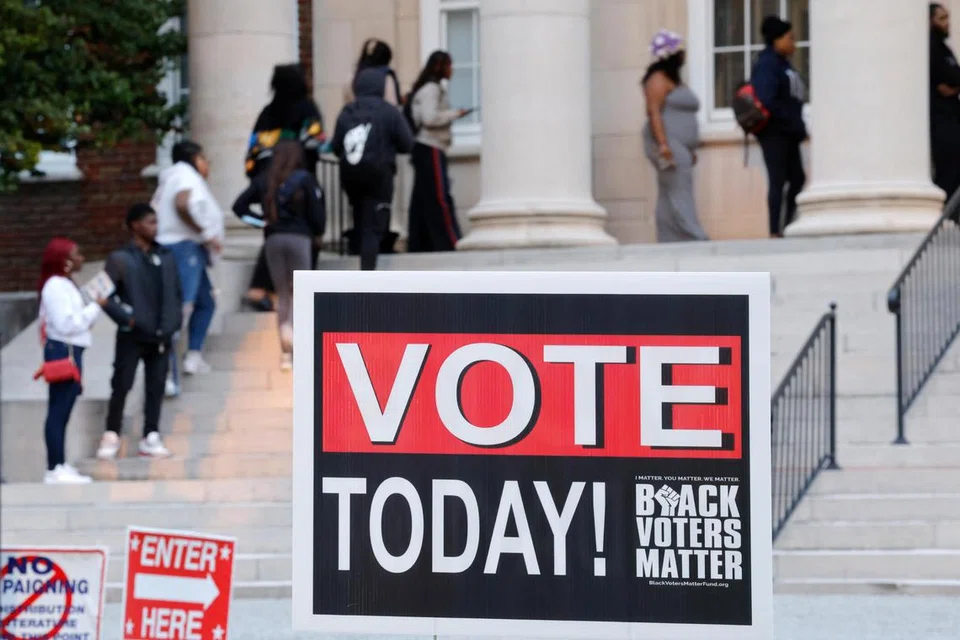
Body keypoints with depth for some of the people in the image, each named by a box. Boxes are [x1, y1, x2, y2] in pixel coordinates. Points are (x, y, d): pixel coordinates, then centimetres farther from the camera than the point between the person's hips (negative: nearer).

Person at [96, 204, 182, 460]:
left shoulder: (166, 257, 9)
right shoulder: (120, 258, -5)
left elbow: (177, 292, 15)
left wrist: (174, 321, 5)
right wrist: (125, 317, -13)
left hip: (161, 336, 4)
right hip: (132, 336, -4)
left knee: (156, 387, 6)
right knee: (122, 385, -2)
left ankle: (151, 437, 14)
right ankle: (111, 435, 8)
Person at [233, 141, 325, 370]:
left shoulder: (264, 181, 7)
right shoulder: (305, 179, -3)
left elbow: (239, 206, 3)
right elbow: (317, 212, -6)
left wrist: (261, 221, 8)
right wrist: (318, 235, 10)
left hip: (273, 238, 3)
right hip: (299, 237, -3)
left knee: (282, 293, 11)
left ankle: (286, 352, 4)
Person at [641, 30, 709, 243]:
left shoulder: (674, 80, 23)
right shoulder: (659, 79, -7)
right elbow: (654, 112, -17)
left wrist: (690, 150, 24)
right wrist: (663, 144, -26)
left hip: (680, 148, 10)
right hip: (668, 144, -10)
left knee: (668, 201, 5)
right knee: (679, 195, -17)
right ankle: (695, 240, -25)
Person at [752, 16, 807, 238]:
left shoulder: (783, 64, 18)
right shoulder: (767, 64, -11)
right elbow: (766, 100, -22)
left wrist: (797, 127, 5)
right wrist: (792, 122, -18)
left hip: (788, 133, 9)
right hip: (774, 131, -9)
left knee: (797, 178, 9)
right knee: (778, 180, -7)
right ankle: (775, 232, -4)